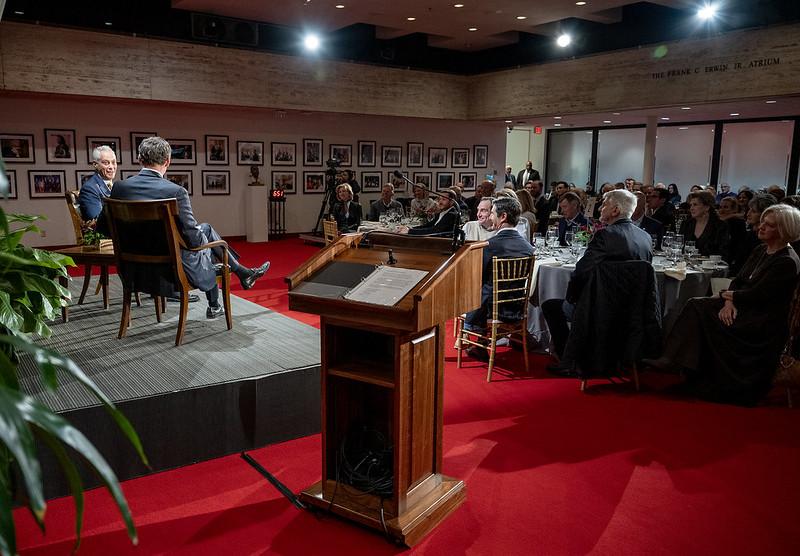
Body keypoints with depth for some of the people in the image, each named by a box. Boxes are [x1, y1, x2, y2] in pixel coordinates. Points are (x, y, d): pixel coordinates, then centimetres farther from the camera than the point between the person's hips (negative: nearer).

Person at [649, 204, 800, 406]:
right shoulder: (761, 250, 10)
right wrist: (729, 302, -10)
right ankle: (673, 360, -20)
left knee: (701, 313, -21)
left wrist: (727, 295, -6)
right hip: (742, 308, 8)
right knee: (696, 305, -14)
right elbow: (738, 279, 8)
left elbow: (756, 295, -20)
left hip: (763, 322, -8)